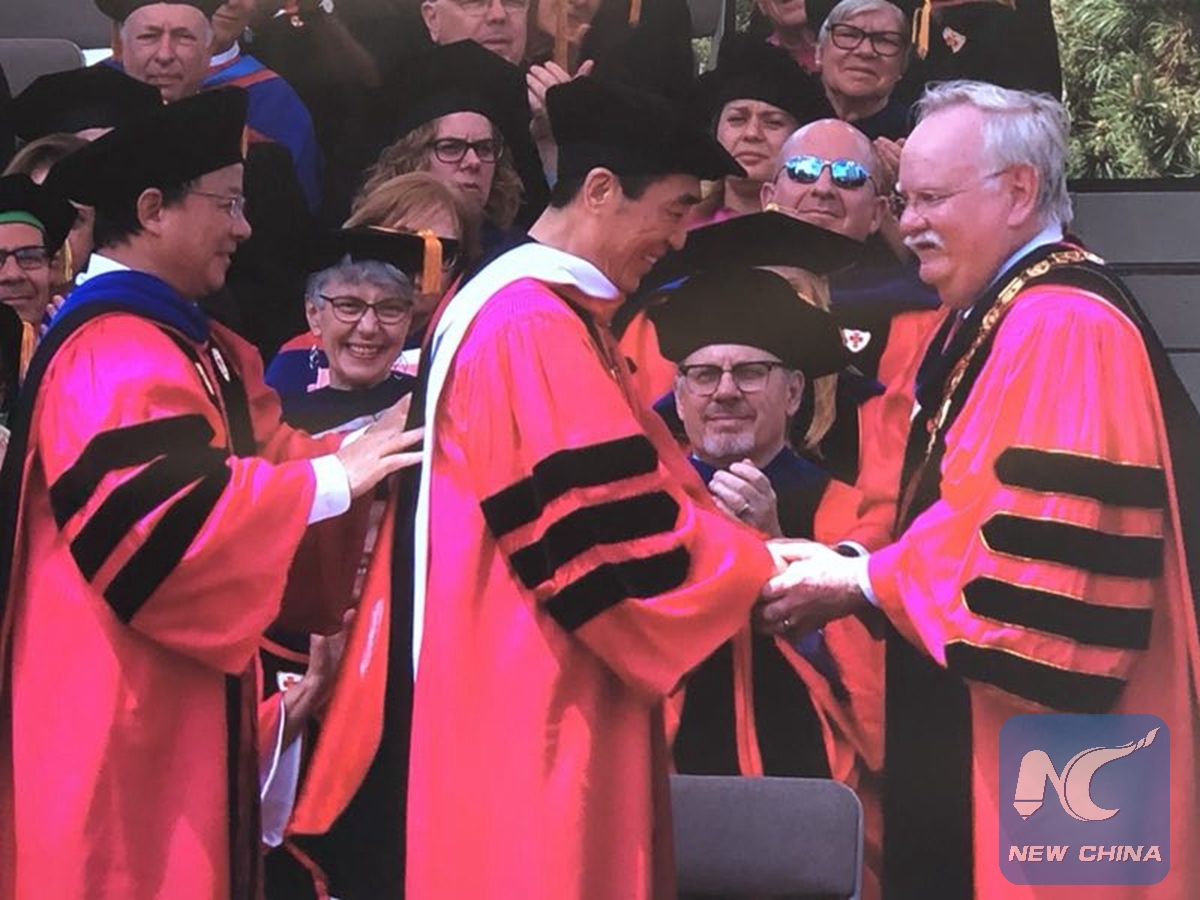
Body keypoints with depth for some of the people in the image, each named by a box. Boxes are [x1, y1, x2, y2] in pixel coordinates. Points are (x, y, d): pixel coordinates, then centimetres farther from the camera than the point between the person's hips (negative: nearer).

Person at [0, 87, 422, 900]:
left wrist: (369, 444, -4)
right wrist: (334, 478, -22)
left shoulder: (188, 341, 15)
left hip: (171, 697, 11)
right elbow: (167, 514, -29)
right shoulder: (112, 356, -19)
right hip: (122, 707, -11)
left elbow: (266, 449, 13)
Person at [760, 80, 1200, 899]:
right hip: (984, 737, 10)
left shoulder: (1063, 329, -18)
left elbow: (1050, 556, -25)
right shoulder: (996, 316, 15)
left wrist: (863, 584, -16)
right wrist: (852, 565, 3)